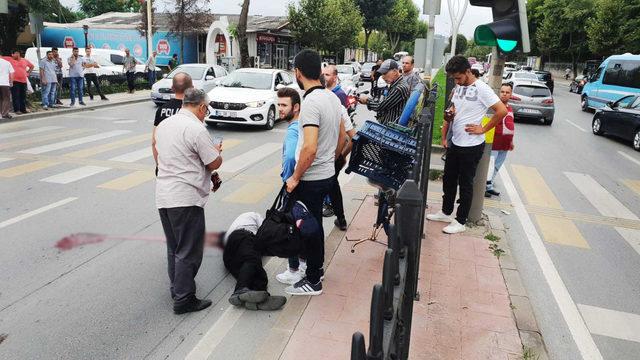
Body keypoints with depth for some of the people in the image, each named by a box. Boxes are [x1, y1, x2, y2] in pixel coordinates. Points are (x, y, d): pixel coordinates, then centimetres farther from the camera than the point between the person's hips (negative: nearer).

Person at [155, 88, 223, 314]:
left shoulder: (164, 124, 11)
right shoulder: (196, 129, -15)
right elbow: (215, 163, -12)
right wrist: (217, 151, 10)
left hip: (163, 196, 9)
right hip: (186, 199, -8)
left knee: (174, 247, 20)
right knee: (188, 251, 1)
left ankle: (177, 288, 33)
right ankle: (184, 299, 8)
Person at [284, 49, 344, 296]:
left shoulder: (311, 102, -22)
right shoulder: (332, 97, 6)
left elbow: (310, 148, -30)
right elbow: (342, 137, 15)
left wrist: (295, 177, -18)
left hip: (310, 179, -9)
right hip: (327, 173, 9)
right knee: (315, 224, 22)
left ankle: (312, 282, 19)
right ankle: (317, 268, 39)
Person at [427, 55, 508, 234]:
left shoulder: (481, 89, -17)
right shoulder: (458, 87, 7)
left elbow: (502, 111, -21)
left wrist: (483, 129, -17)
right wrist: (450, 112, -2)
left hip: (471, 146, -8)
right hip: (455, 142, 8)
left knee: (465, 184, 4)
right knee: (448, 179, 17)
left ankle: (460, 222, 16)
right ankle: (446, 212, 34)